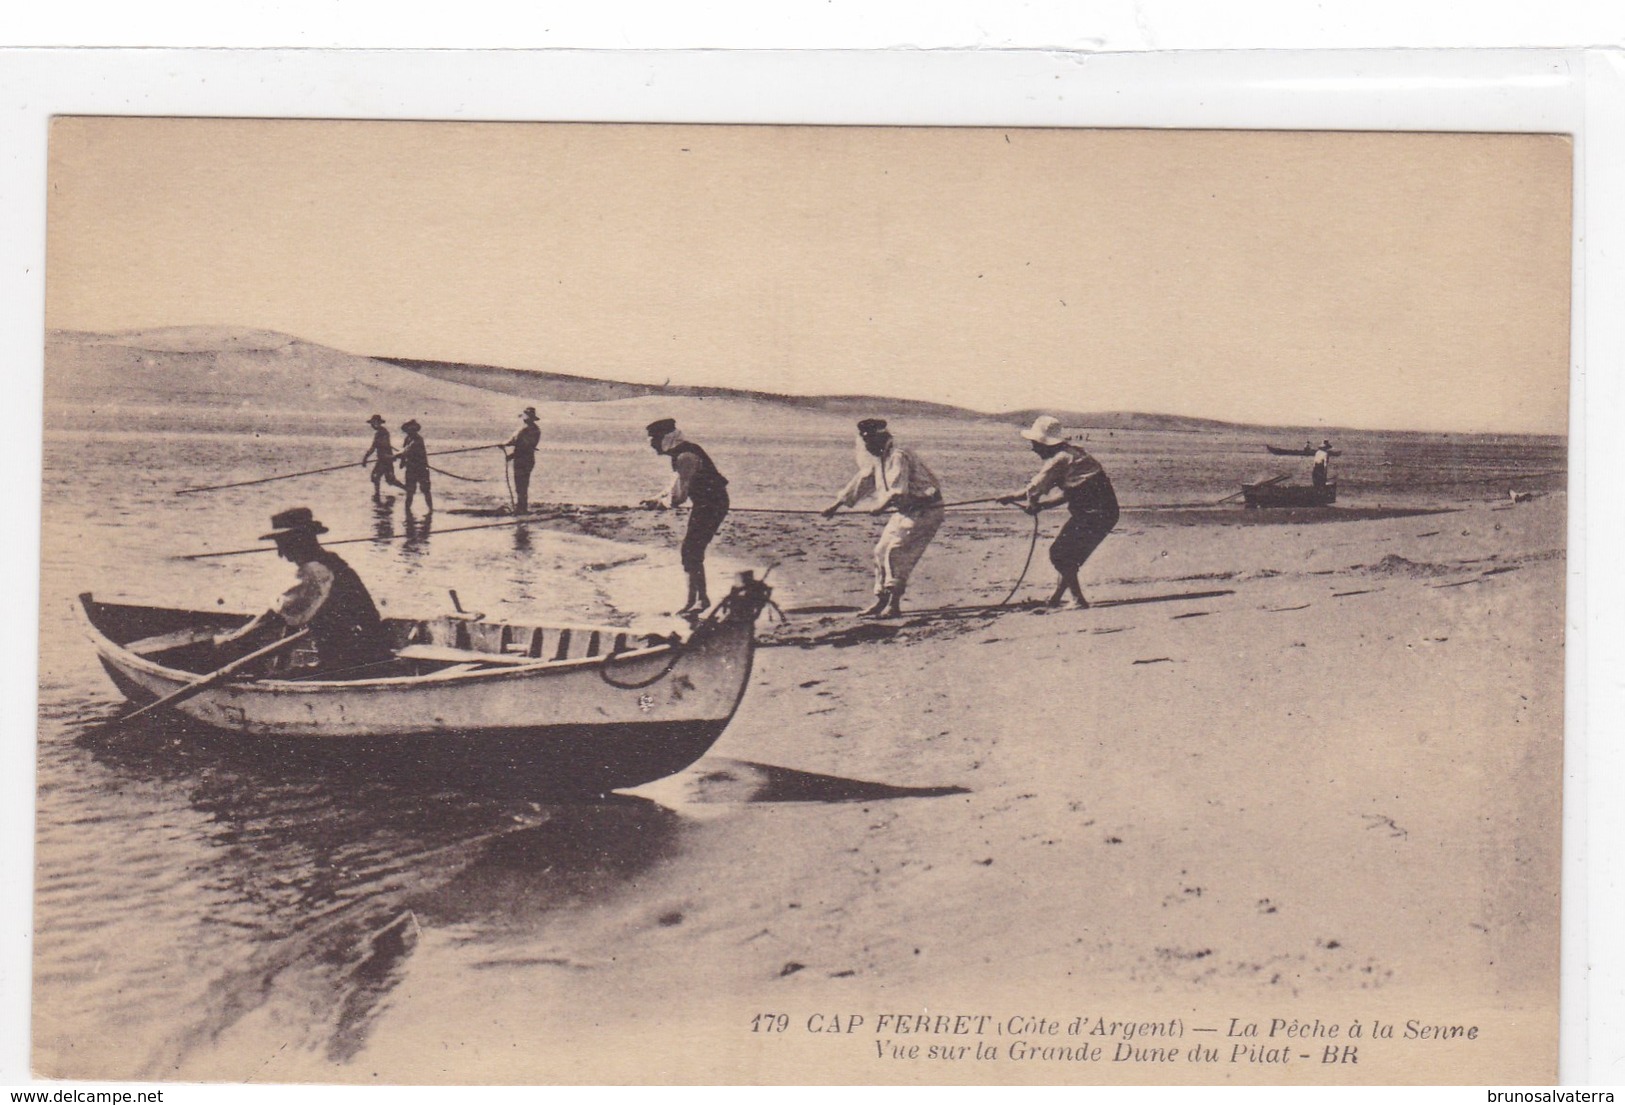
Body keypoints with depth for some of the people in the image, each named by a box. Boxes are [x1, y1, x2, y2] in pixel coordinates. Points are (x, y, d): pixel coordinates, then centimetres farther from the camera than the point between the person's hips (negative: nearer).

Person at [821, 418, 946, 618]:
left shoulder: (898, 456, -19)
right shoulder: (878, 459, 12)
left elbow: (897, 491, -25)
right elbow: (861, 481, 21)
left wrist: (880, 506, -12)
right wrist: (837, 504, 21)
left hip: (924, 510, -10)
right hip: (906, 511, 10)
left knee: (895, 551, -16)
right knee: (881, 551, 8)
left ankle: (894, 605, -13)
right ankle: (881, 602, 16)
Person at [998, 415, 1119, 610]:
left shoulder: (1059, 460, -14)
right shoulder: (1072, 453, 15)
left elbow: (1032, 491, -13)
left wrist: (1008, 497, 6)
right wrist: (1040, 505, 12)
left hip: (1094, 515, -9)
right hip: (1106, 512, 9)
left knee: (1059, 553, -2)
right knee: (1069, 554, 16)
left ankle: (1079, 600, 2)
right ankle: (1056, 597, 22)